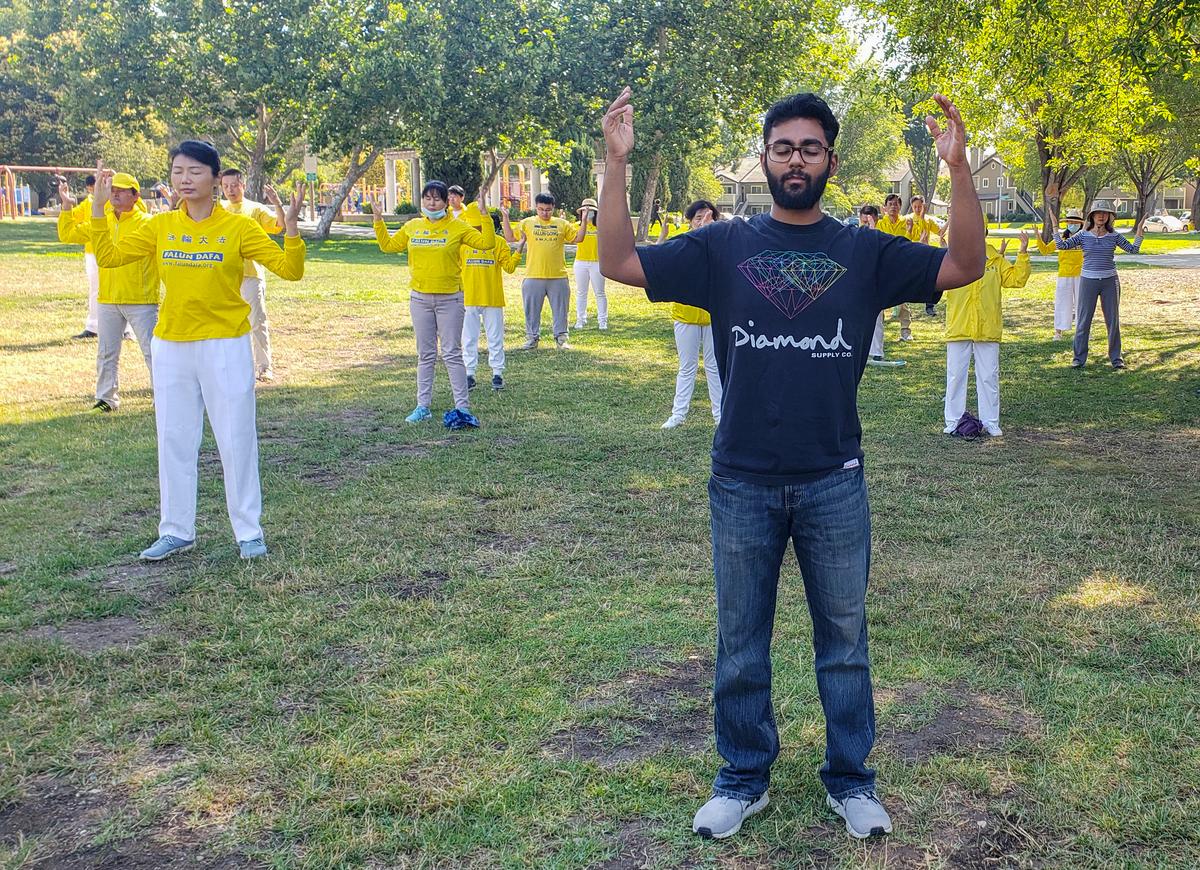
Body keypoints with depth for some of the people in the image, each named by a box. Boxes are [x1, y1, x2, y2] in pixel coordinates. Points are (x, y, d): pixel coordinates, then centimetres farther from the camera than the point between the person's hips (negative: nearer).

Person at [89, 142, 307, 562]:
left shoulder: (238, 227, -6)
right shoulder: (160, 225, 4)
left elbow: (290, 270, -9)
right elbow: (108, 255, 6)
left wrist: (291, 227, -24)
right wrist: (98, 208, -3)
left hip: (225, 347, -4)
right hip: (170, 348, 4)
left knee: (237, 440, 2)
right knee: (174, 441, 11)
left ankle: (249, 531, 15)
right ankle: (177, 531, 23)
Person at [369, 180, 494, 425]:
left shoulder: (457, 227, -3)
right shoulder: (412, 227, 7)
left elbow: (486, 243, -10)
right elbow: (388, 245, 19)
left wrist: (484, 214, -17)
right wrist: (378, 220, 12)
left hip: (450, 299, -4)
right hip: (419, 298, 4)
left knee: (452, 354, -3)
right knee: (425, 355, 10)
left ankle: (463, 407, 0)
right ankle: (423, 406, 17)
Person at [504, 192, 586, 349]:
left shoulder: (562, 224, 7)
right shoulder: (527, 223, 4)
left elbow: (578, 238, 8)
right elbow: (510, 237, 1)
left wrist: (584, 221, -3)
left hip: (558, 276, 1)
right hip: (533, 276, 0)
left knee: (560, 309, 6)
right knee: (532, 309, 6)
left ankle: (561, 338, 16)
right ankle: (532, 338, 18)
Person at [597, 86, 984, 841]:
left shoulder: (865, 253, 1)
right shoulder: (723, 247, 1)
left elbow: (965, 267, -7)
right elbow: (619, 263, -5)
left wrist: (959, 167, -19)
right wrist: (616, 163, -15)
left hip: (835, 485, 0)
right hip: (742, 486, 0)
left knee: (844, 640, 13)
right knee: (740, 646, 13)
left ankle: (851, 779, 31)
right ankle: (745, 779, 31)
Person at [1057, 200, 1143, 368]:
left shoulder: (1114, 236, 3)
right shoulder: (1083, 236, -1)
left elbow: (1133, 249, 2)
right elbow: (1062, 246, -10)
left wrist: (1139, 234, -9)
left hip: (1109, 281, 1)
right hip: (1088, 280, -1)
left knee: (1113, 320, 6)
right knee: (1083, 320, 1)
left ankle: (1116, 358, 15)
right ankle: (1078, 358, 9)